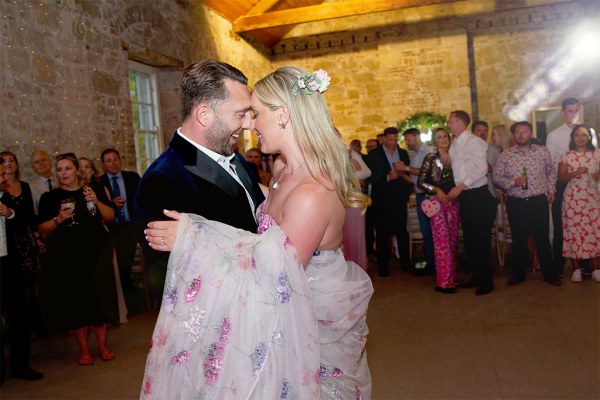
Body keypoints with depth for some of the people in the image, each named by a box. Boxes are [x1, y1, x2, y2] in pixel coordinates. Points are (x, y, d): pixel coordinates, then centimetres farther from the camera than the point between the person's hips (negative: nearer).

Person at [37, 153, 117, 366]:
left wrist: (97, 201, -12)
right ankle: (83, 348, 14)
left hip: (95, 251, 1)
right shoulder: (49, 197, 5)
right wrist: (59, 219, -16)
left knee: (99, 296, 2)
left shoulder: (93, 191, 10)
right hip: (66, 256, -1)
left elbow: (110, 216, 4)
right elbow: (42, 228, 2)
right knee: (74, 300, 1)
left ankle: (102, 345, 15)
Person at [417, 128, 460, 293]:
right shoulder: (430, 158, 1)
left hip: (453, 201, 4)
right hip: (437, 201, -4)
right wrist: (436, 190, -13)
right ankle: (444, 281, -6)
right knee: (442, 239, -10)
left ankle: (451, 277, 17)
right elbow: (420, 182, -3)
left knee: (452, 239, 6)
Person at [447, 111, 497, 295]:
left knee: (481, 238, -2)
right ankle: (477, 276, 27)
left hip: (478, 195, -8)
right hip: (464, 196, 8)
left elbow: (481, 168, -18)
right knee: (469, 238, 14)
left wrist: (461, 186, -21)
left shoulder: (474, 141, -11)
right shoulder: (454, 144, 14)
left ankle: (486, 281, 11)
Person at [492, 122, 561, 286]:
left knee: (542, 239, 6)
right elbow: (497, 178, 0)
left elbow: (551, 172, 17)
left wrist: (551, 190, 9)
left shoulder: (542, 151, 4)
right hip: (516, 203, 0)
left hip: (539, 202, 0)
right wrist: (514, 182, -14)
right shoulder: (505, 156, 0)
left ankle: (550, 273, 22)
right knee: (518, 240, 10)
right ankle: (519, 274, 24)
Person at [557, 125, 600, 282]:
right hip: (572, 198, -1)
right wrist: (576, 173, -16)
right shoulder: (566, 156, 3)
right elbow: (560, 177, -1)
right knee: (573, 230, -1)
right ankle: (576, 269, 10)